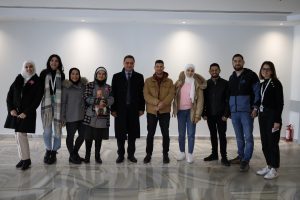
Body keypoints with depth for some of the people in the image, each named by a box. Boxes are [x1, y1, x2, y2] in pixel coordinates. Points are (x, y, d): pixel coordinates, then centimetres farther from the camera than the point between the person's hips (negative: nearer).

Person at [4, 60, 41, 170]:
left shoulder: (37, 82, -3)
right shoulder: (18, 79, 9)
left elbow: (37, 100, -7)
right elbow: (9, 95, 10)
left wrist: (26, 113, -12)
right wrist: (11, 109, -3)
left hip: (27, 113, -4)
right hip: (16, 112, 5)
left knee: (21, 135, -9)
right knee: (18, 135, 6)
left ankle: (26, 159, 5)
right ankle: (23, 158, 17)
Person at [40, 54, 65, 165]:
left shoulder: (61, 75, 8)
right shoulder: (44, 73, 7)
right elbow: (41, 88, 6)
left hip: (58, 103, 0)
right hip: (46, 103, 0)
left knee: (57, 129, -1)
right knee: (47, 129, -1)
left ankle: (54, 152, 15)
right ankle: (48, 150, 21)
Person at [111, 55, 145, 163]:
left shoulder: (139, 77, 6)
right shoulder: (116, 76, 4)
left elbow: (141, 93, 5)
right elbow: (113, 94, 2)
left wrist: (141, 108, 0)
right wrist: (113, 109, -3)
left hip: (134, 109, 1)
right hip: (120, 110, -1)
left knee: (132, 133, 7)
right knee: (120, 133, 3)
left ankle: (131, 154, 18)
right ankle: (121, 155, 15)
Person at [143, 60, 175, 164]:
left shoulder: (169, 81, 4)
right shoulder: (148, 81, 2)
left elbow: (171, 95, -7)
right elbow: (146, 95, -8)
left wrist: (163, 104, -24)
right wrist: (157, 102, -22)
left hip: (165, 111, 0)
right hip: (151, 111, 0)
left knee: (165, 134, 5)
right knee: (150, 134, 6)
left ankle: (165, 154, 18)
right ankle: (148, 154, 18)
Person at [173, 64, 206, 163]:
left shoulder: (197, 84, -3)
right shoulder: (179, 83, 5)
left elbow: (200, 100, -5)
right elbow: (175, 96, 10)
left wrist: (197, 114, -10)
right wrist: (174, 109, 1)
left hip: (191, 111, -2)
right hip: (181, 111, 2)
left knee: (191, 134, 1)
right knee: (181, 133, 9)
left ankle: (190, 154, 11)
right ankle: (182, 152, 22)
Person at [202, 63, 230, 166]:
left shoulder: (225, 83, -2)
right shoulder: (206, 84, 6)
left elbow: (228, 100, -4)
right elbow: (203, 99, 5)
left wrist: (226, 114, -11)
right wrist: (204, 113, -2)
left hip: (221, 115, -3)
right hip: (210, 115, 3)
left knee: (222, 135, -1)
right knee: (213, 135, 12)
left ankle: (224, 157, 5)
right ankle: (214, 154, 23)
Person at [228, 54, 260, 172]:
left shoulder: (251, 75, -4)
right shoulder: (231, 78, 14)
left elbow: (257, 92, -6)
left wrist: (255, 108, -13)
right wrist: (228, 110, 13)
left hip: (247, 111, -5)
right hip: (234, 112, 5)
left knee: (248, 137, -2)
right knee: (239, 136, 13)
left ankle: (246, 161, 4)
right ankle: (240, 156, 25)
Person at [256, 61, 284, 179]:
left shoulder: (276, 83, -7)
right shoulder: (262, 84, 13)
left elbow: (280, 103, -12)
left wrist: (277, 120, -17)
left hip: (272, 116, -7)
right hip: (262, 116, 7)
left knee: (272, 143, -1)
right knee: (265, 143, 11)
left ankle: (274, 169, 10)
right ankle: (269, 166, 23)